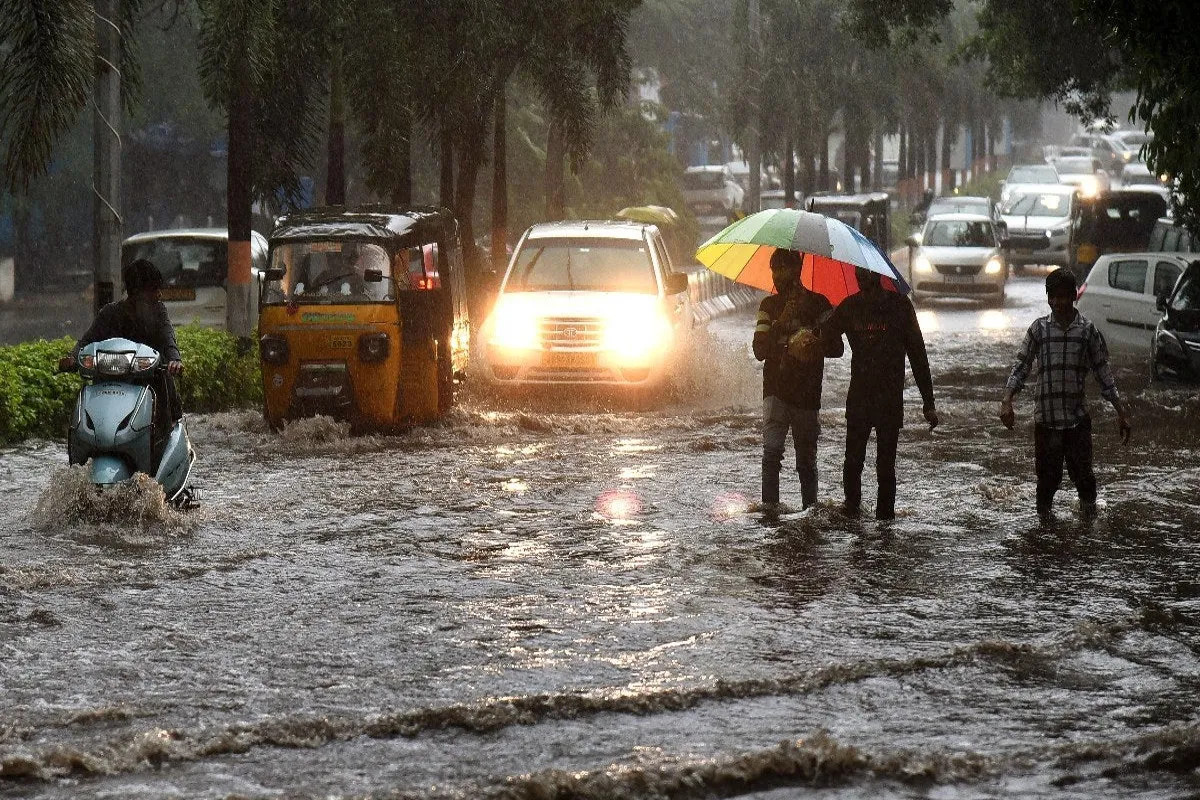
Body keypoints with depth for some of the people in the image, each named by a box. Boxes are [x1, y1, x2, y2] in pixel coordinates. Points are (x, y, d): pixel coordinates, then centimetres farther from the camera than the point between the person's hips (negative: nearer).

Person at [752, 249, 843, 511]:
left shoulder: (817, 304, 1)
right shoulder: (769, 306, 9)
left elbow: (836, 348, -1)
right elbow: (759, 350, 1)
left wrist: (815, 346, -22)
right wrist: (780, 325, -14)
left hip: (807, 393, -1)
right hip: (776, 390, 1)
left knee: (806, 457, 6)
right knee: (772, 447, -18)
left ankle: (810, 506, 18)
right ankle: (769, 504, -19)